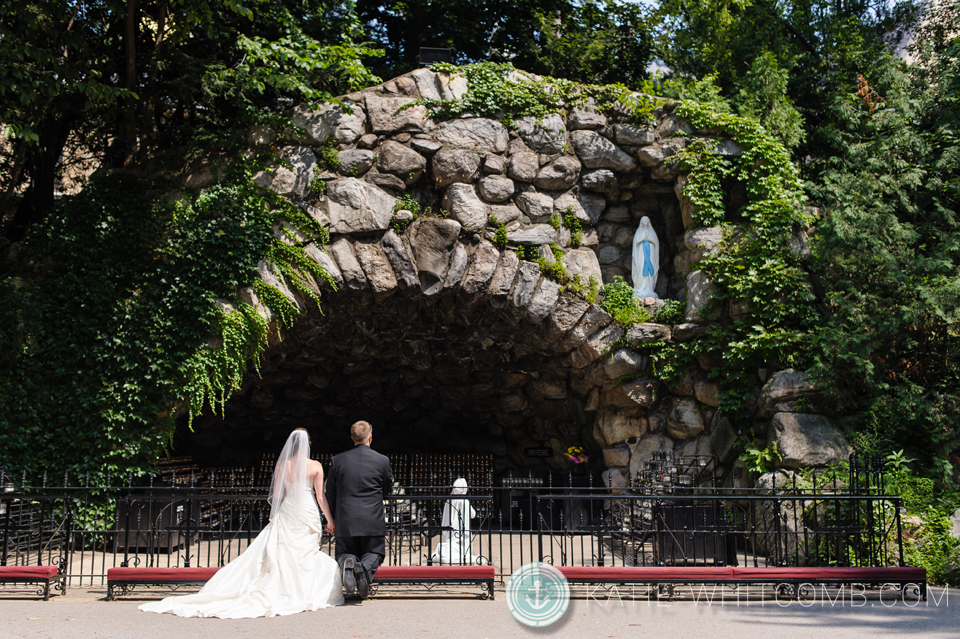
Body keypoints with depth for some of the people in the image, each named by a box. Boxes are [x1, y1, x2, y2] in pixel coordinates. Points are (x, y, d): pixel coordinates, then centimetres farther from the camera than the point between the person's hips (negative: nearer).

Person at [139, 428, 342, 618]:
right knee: (305, 554, 4)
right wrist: (330, 520, 5)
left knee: (278, 552, 7)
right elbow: (320, 497, -5)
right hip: (308, 514, -3)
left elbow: (275, 495, 8)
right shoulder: (315, 466, -6)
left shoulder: (282, 465, 3)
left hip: (286, 513, 3)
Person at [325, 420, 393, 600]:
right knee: (373, 553, 16)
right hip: (373, 521, -1)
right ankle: (365, 567, -20)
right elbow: (388, 488, 12)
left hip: (346, 520, 1)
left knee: (344, 553, 17)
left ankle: (348, 563, -20)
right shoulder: (382, 461, -3)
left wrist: (333, 517, 20)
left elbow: (330, 493, 6)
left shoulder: (338, 460, -1)